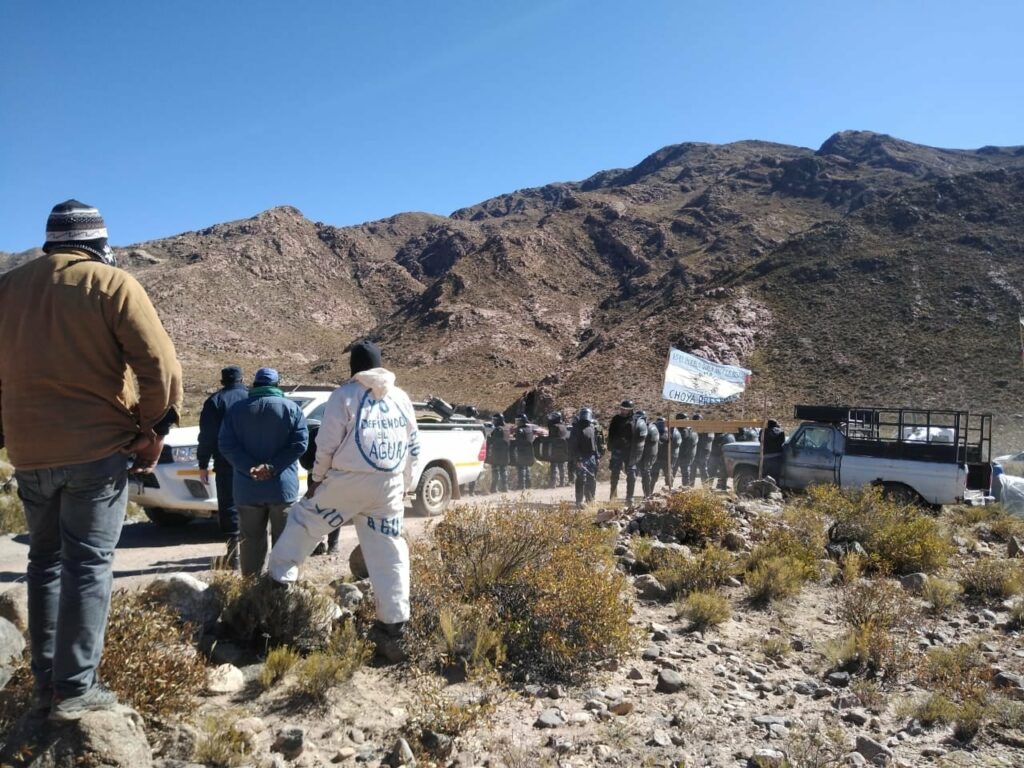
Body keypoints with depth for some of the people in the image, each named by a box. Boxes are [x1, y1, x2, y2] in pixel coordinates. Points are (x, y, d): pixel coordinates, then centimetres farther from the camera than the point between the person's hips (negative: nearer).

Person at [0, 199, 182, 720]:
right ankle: (75, 687, 5)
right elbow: (160, 365, -15)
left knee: (45, 560, 16)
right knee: (88, 563, 2)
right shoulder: (112, 284, -7)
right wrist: (154, 430, -5)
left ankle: (44, 683, 20)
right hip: (98, 448, -5)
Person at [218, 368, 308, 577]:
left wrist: (249, 468, -12)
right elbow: (300, 443, -10)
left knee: (251, 540, 9)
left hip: (247, 488, 2)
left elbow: (226, 445, -3)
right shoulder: (292, 408, 1)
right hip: (283, 486, -1)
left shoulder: (236, 409, 6)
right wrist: (273, 467, -14)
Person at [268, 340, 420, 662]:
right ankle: (393, 626, 6)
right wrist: (405, 485, 24)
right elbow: (414, 446, 15)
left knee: (303, 520, 20)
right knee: (389, 555, 6)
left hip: (347, 480, -3)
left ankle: (280, 580, 23)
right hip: (390, 485, 4)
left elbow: (327, 444, -4)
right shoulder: (401, 397, 12)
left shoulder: (345, 394, -2)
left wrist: (316, 478, 10)